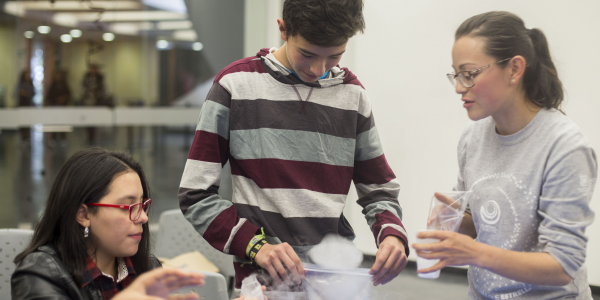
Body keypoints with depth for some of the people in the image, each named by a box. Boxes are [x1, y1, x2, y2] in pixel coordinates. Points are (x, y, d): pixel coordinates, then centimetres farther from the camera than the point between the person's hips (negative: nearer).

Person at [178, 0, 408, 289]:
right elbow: (196, 193, -6)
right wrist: (255, 245, -18)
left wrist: (392, 234, -9)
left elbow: (378, 189, 12)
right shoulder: (237, 84, -4)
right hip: (265, 280, -3)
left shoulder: (352, 93, 6)